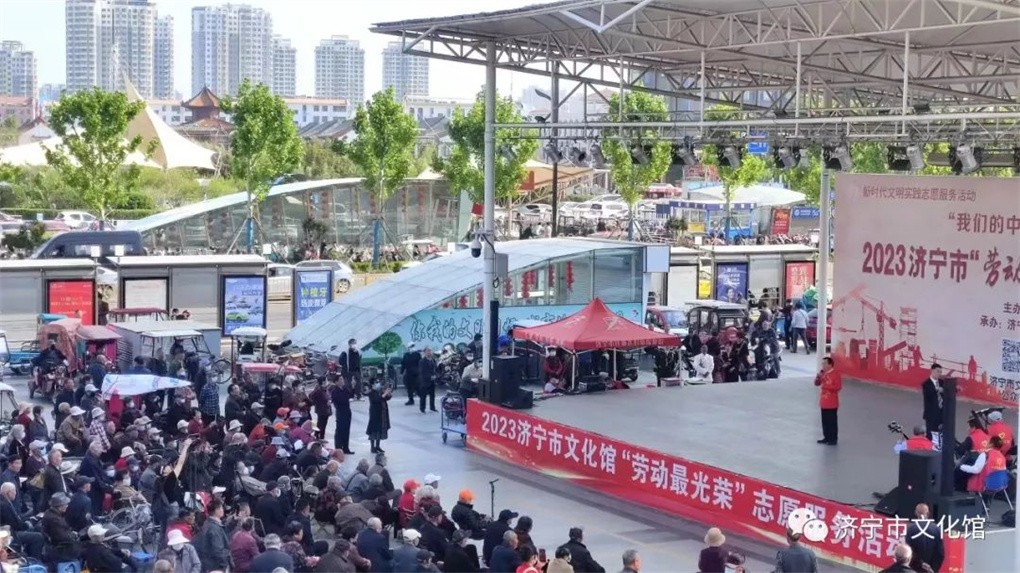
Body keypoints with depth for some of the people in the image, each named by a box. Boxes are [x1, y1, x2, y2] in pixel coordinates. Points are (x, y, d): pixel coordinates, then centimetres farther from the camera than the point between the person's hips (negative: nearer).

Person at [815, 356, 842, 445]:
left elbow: (838, 387, -19)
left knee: (832, 421, -2)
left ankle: (833, 439, 5)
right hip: (823, 402, 8)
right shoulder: (823, 374, 8)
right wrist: (818, 377, -8)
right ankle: (826, 437, 23)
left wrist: (826, 386, -21)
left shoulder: (835, 374, -14)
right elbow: (816, 383, 11)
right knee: (825, 421, 13)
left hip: (832, 403, -8)